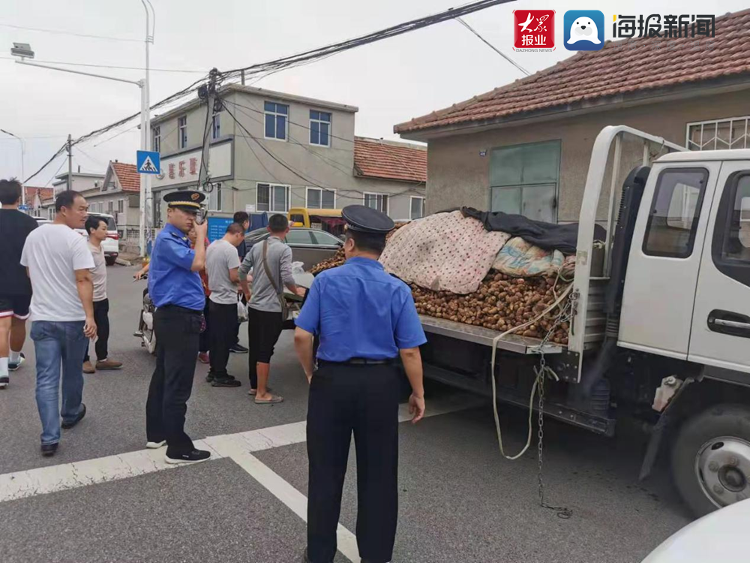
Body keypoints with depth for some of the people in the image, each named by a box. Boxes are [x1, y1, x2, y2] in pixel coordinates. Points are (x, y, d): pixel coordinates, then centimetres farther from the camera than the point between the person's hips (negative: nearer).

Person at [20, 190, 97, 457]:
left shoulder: (33, 236, 8)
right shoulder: (75, 239, -13)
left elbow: (30, 273, 20)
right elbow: (83, 280, -21)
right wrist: (90, 316, -24)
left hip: (41, 318, 5)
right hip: (73, 318, -4)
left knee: (46, 379, 3)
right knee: (72, 372, 17)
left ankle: (49, 438, 1)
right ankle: (70, 415, 37)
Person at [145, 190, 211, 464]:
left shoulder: (178, 240, 17)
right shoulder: (167, 240, -14)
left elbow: (192, 268, 21)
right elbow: (197, 264, -24)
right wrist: (200, 236, -12)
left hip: (173, 317, 11)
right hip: (179, 320, -11)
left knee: (163, 378, 17)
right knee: (178, 385, -6)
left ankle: (156, 434, 29)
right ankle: (177, 448, 1)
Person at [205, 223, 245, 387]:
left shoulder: (211, 246, 9)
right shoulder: (230, 249, -19)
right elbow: (234, 277, -21)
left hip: (214, 299, 9)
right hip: (226, 301, -9)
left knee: (215, 338, 16)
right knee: (224, 340, 0)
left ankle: (213, 372, 25)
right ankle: (220, 376, 7)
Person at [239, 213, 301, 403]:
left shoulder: (256, 247, 6)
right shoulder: (284, 249, -13)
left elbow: (242, 271, 8)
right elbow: (286, 278, -21)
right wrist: (296, 291, -2)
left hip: (254, 305, 7)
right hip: (270, 308, -7)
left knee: (255, 348, 17)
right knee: (265, 351, -1)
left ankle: (254, 385, 30)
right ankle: (261, 393, 6)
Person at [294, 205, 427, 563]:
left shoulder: (325, 281, -6)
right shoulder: (398, 290, -5)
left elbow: (301, 336, -9)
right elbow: (409, 351, -6)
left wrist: (311, 373, 8)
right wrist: (418, 393, 6)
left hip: (331, 381, 0)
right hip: (379, 384, 1)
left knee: (326, 470, 15)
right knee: (378, 472, 15)